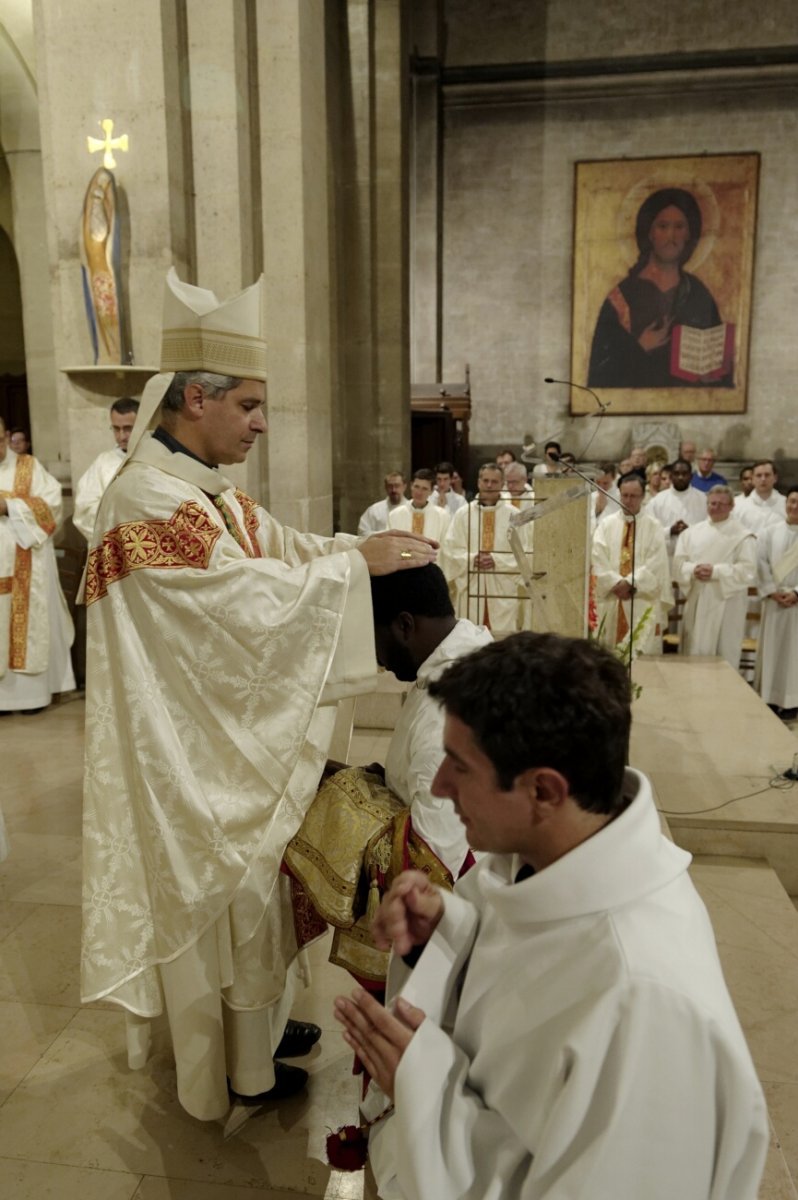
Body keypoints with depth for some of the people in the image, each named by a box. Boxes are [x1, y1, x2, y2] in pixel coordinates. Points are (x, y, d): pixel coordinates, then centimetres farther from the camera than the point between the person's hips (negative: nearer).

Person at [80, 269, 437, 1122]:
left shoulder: (211, 492, 8)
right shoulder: (149, 499, -24)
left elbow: (285, 552, 9)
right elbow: (248, 598, -29)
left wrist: (370, 547, -5)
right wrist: (357, 563, -23)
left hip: (235, 738, 10)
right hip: (194, 749, -10)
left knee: (245, 882, 22)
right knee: (218, 893, 8)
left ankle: (254, 1021, 42)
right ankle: (230, 1068, 30)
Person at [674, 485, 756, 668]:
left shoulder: (743, 536, -2)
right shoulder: (692, 532, 10)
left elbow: (748, 571, -11)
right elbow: (678, 563, 5)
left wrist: (716, 572, -20)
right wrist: (693, 570, -16)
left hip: (726, 605, -3)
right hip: (697, 603, 4)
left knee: (725, 657, 0)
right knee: (694, 655, 8)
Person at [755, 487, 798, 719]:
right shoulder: (769, 532, 6)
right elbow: (761, 563, 0)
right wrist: (771, 591, -9)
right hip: (773, 600, 2)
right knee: (771, 647, 5)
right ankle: (769, 698, 12)